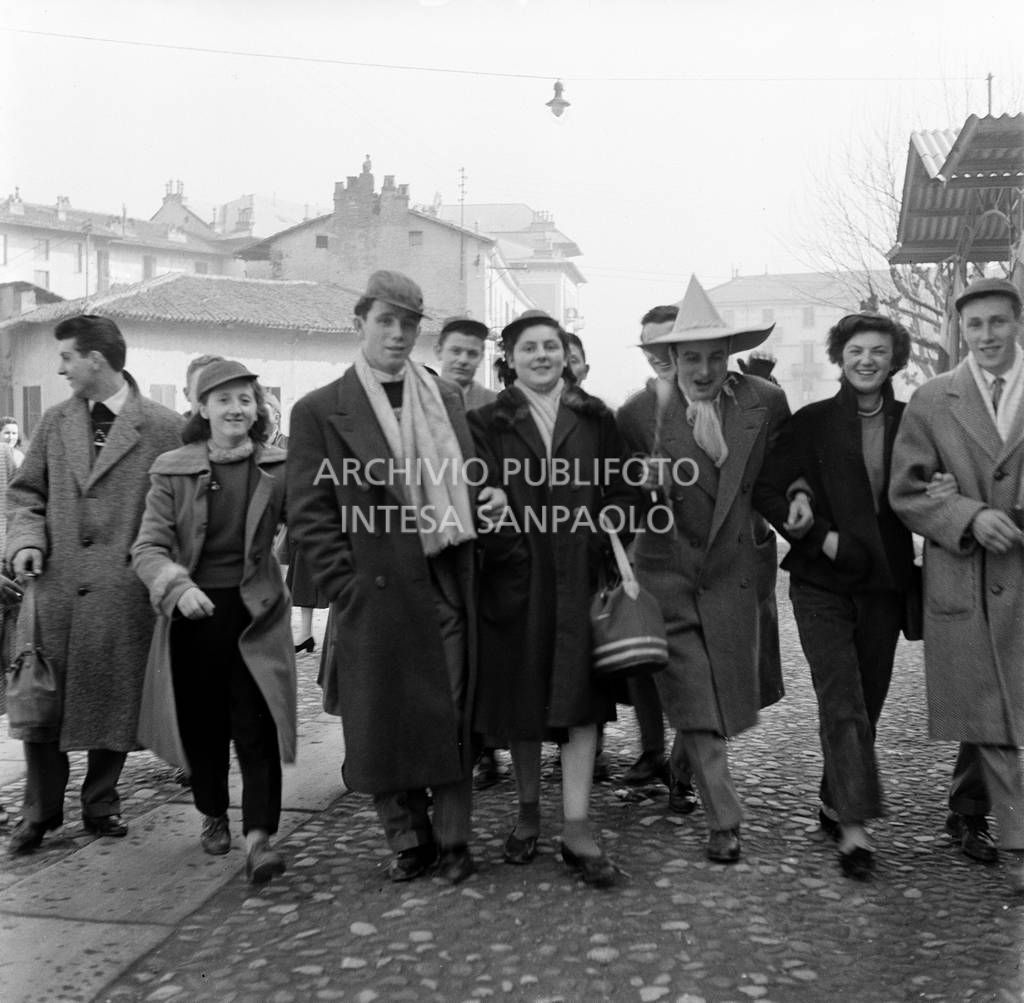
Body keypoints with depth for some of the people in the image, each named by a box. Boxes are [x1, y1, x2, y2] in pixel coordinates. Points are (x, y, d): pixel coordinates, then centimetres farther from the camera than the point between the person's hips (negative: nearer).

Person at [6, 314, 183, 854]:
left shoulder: (164, 428, -4)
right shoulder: (56, 421, 10)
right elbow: (25, 491, 16)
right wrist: (26, 539, -2)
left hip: (124, 592, -3)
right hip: (55, 585, 4)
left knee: (114, 702, 6)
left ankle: (100, 805, 26)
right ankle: (40, 811, 23)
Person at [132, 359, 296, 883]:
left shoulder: (277, 468, -1)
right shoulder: (173, 471, -2)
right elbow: (148, 547, -6)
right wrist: (178, 586, -24)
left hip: (256, 612, -1)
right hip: (193, 612, 1)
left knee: (256, 726, -6)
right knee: (202, 722, 13)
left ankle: (258, 837, -3)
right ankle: (213, 815, 36)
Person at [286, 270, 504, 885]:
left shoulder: (447, 397, 11)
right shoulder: (321, 411, -2)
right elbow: (309, 515, -4)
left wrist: (490, 495, 0)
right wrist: (348, 589, -10)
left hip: (451, 586, 3)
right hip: (379, 594, -3)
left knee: (454, 716, 8)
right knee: (385, 724, 6)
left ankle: (453, 840, 24)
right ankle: (410, 840, 26)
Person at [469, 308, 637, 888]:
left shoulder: (596, 418, 10)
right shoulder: (487, 423, 6)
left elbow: (620, 492, 8)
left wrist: (601, 544, -5)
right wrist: (506, 547, -11)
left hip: (579, 575, 0)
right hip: (517, 577, 0)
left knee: (580, 697, -4)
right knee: (520, 694, 8)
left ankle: (577, 828, 1)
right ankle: (529, 813, 25)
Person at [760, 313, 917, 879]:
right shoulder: (810, 422, 0)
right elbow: (771, 491, -3)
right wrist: (823, 537, -12)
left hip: (884, 582, 3)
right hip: (822, 581, -3)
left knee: (867, 703, 11)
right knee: (842, 703, -11)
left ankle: (834, 805, 28)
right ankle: (853, 827, -8)